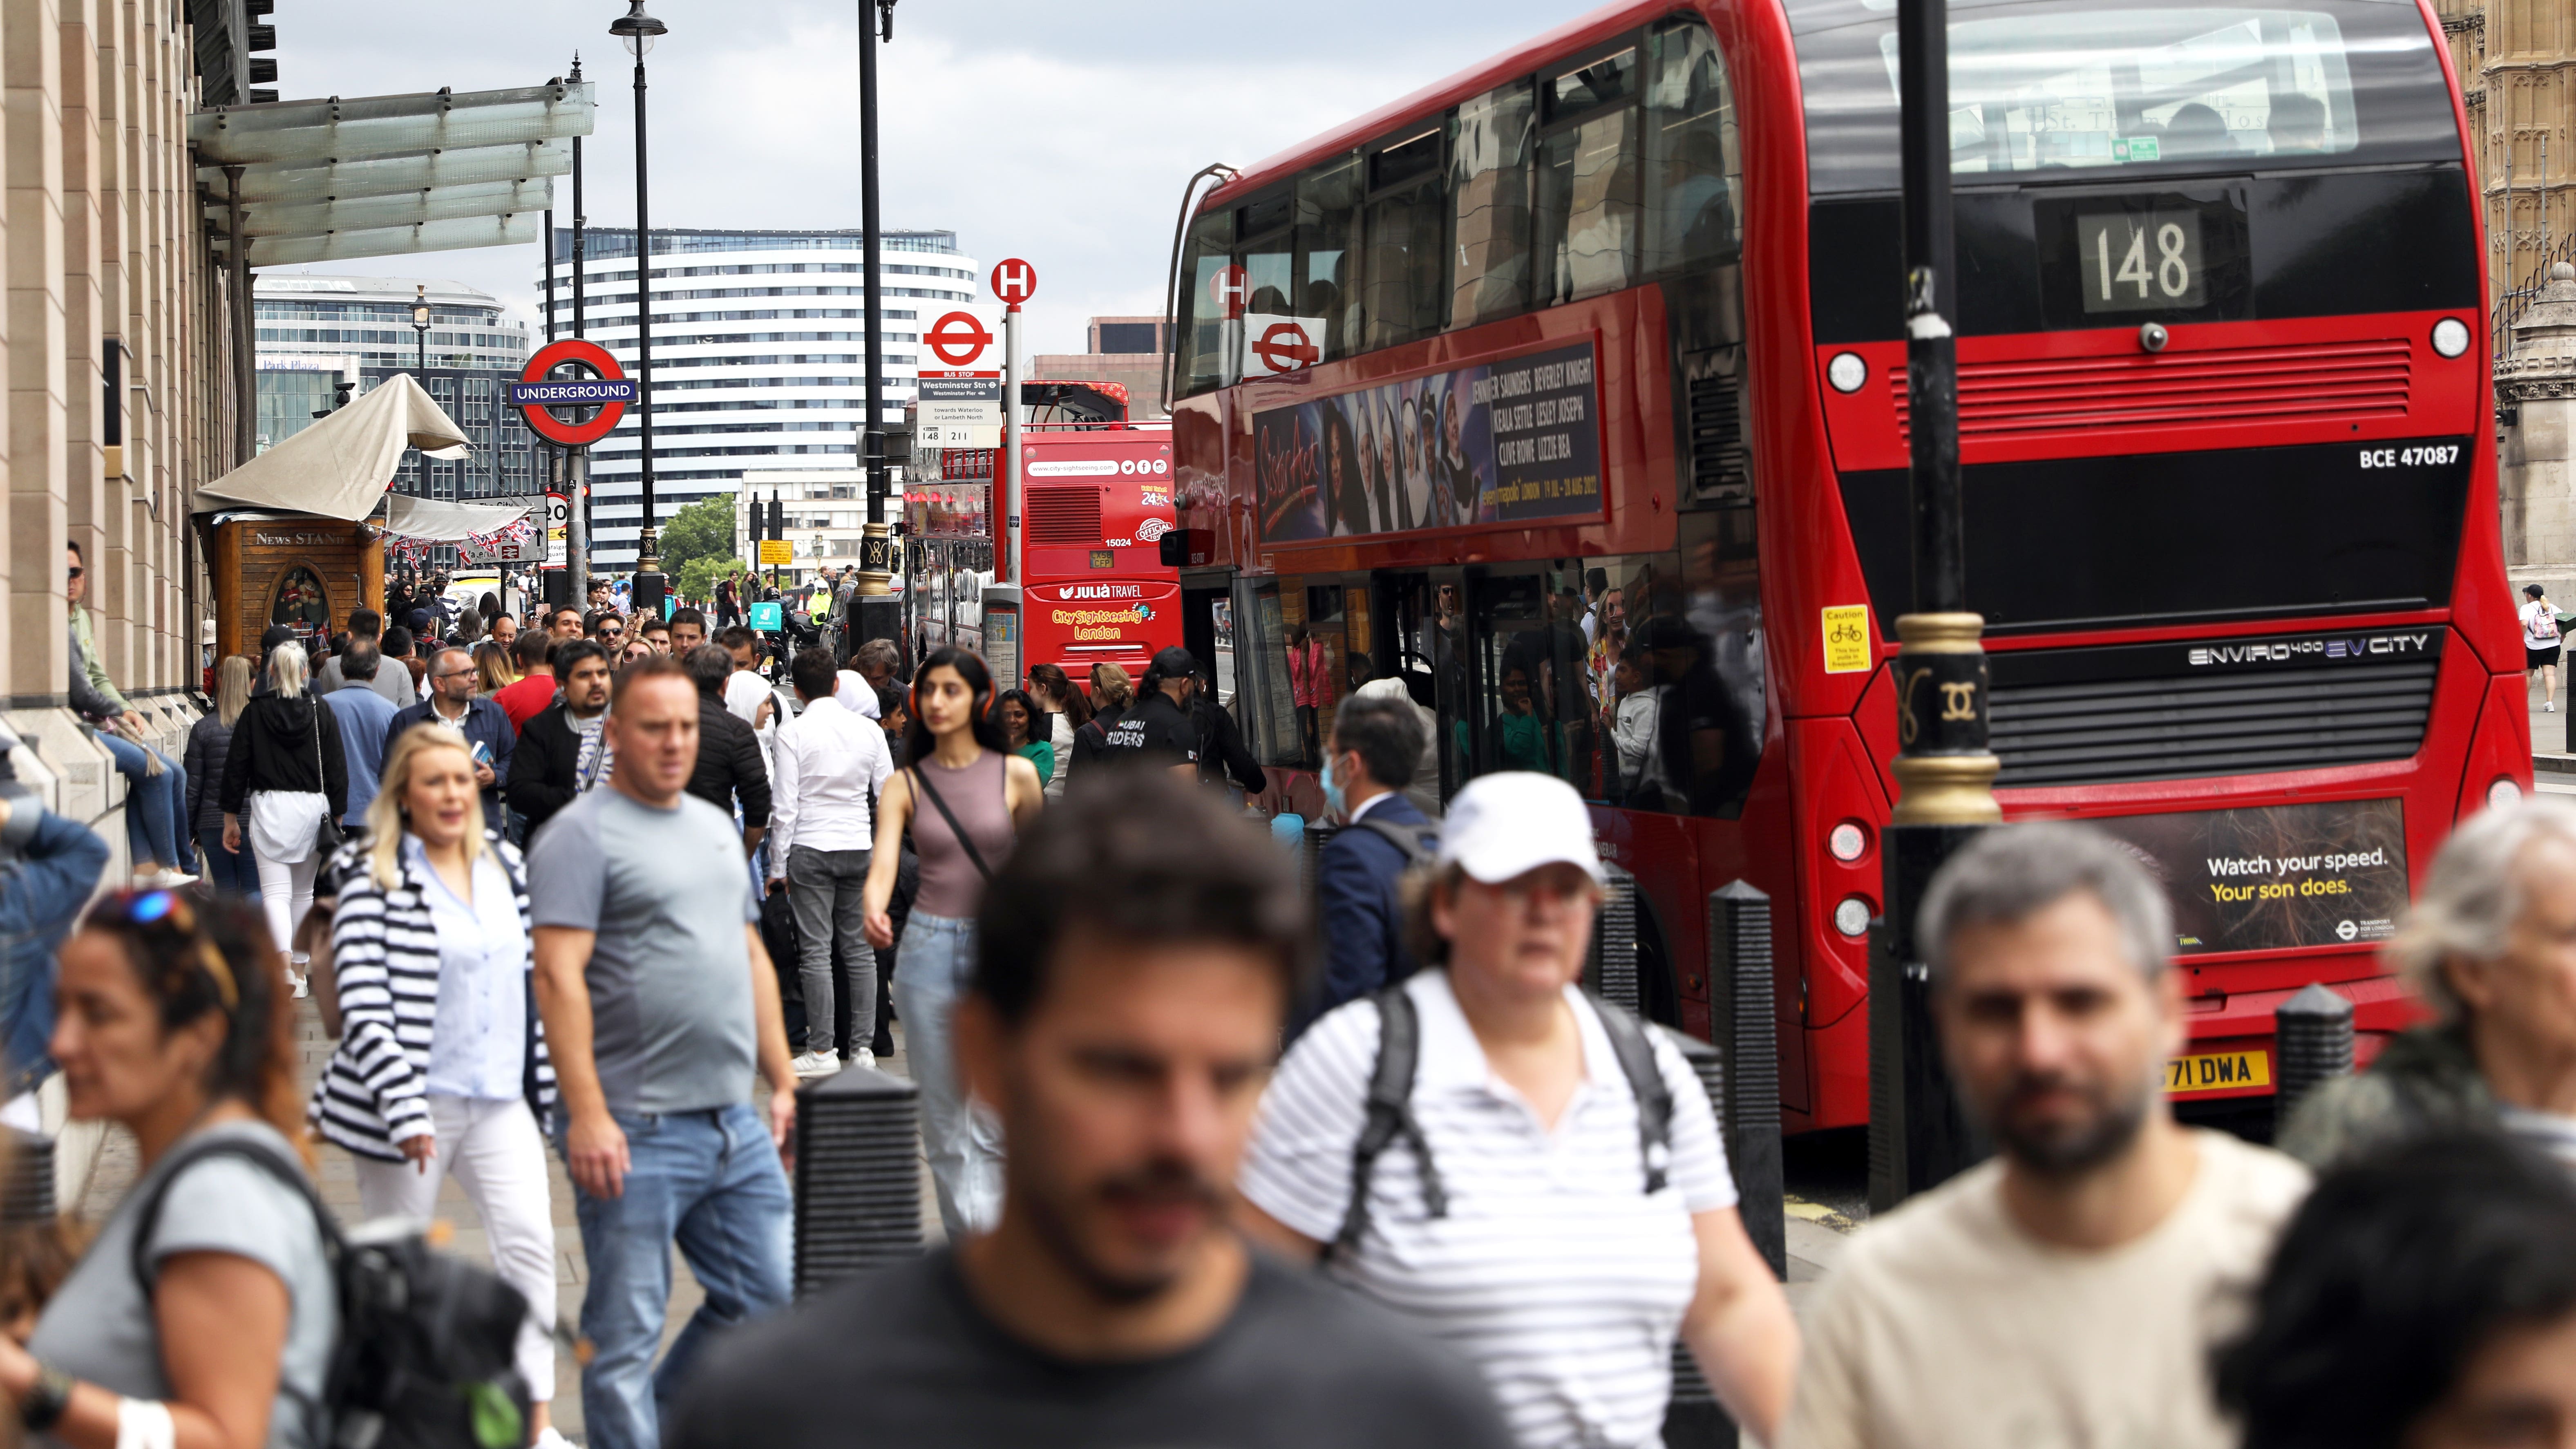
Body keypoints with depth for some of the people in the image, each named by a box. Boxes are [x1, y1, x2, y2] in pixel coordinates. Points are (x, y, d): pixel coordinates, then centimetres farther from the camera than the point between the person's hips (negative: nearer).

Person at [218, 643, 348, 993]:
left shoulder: (255, 712, -1)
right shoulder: (322, 713, 1)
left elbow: (236, 768, 2)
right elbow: (337, 770, 2)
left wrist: (231, 820, 9)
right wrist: (337, 819, 9)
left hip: (269, 807, -2)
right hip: (312, 807, 2)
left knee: (276, 892, -7)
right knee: (303, 892, 14)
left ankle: (284, 962, -31)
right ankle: (299, 971, 18)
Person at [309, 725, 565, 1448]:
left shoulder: (502, 865, 9)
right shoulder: (374, 880, -10)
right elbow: (364, 1007, -16)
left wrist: (548, 1085, 13)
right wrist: (405, 1111, -22)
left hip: (501, 1097, 4)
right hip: (415, 1099, -4)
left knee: (530, 1239, -10)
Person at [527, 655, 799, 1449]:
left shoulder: (717, 826, 17)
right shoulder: (583, 834, -8)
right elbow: (560, 976, -15)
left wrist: (784, 1083, 16)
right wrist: (587, 1114, -21)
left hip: (736, 1125, 7)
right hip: (635, 1132, -7)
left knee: (769, 1302, 11)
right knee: (625, 1336, 0)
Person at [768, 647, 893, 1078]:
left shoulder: (793, 733, -8)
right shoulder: (869, 730, 3)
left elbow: (786, 806, -9)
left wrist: (778, 865, -3)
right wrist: (883, 851, 20)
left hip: (811, 848, -4)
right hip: (860, 847, 4)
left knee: (815, 950, -1)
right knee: (860, 948, 8)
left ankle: (821, 1051, -2)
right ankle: (864, 1046, 8)